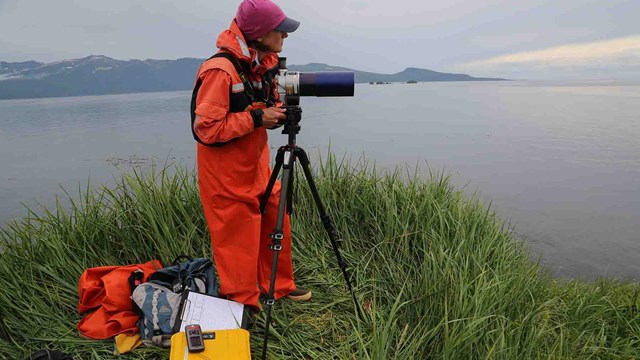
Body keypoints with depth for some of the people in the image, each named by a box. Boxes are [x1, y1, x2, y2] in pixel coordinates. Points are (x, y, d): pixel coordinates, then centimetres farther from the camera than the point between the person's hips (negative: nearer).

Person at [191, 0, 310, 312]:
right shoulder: (219, 70, -22)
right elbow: (206, 128, -22)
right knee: (238, 237, 3)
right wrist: (257, 118, -22)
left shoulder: (264, 63, 5)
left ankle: (280, 286, 35)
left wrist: (278, 111, -6)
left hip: (257, 165, 8)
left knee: (276, 224, 15)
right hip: (227, 174, -8)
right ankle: (243, 304, 24)